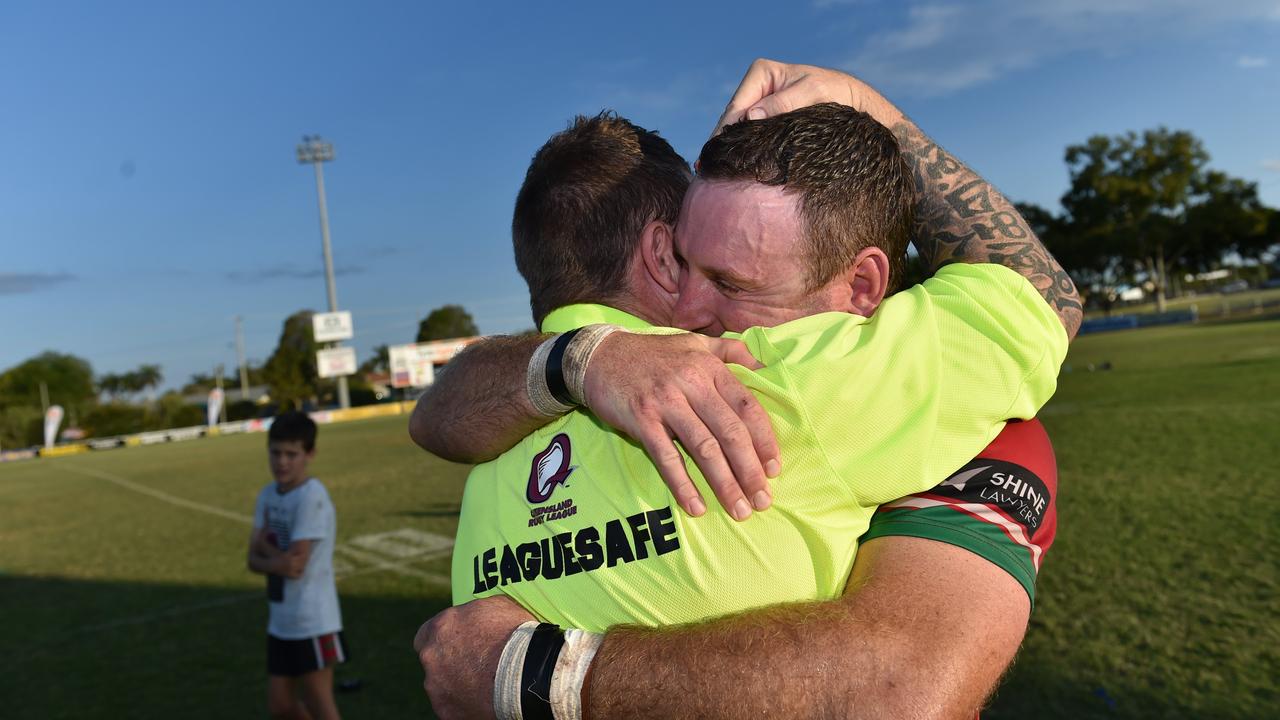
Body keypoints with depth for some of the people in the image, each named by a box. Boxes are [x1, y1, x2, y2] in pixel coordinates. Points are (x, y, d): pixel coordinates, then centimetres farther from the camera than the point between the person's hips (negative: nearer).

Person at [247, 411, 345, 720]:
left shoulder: (312, 496, -19)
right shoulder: (267, 494, 5)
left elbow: (296, 563, -21)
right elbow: (254, 559, 3)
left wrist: (266, 544, -6)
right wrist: (277, 563, -17)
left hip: (313, 623, -8)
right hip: (280, 623, 8)